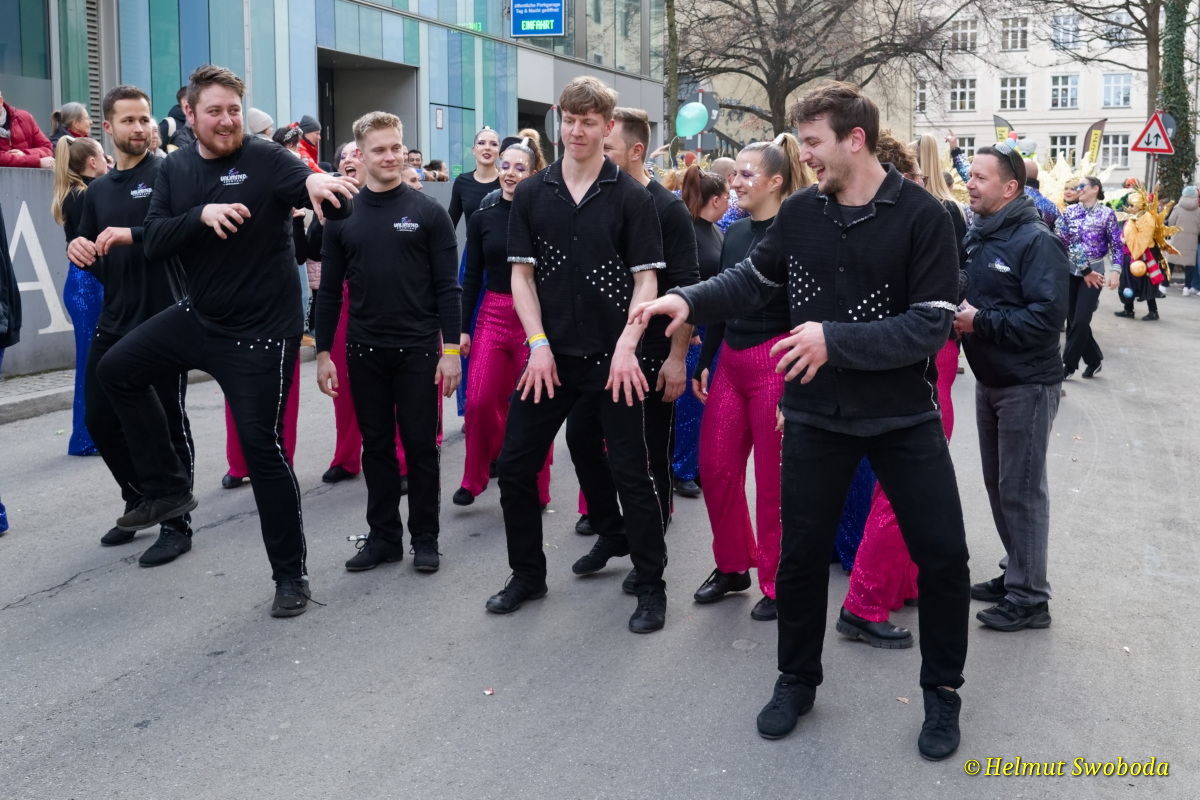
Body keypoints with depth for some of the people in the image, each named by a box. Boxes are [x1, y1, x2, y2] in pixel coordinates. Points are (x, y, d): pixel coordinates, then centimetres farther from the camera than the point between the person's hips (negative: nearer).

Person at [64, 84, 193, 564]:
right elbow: (93, 261, 21)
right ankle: (139, 504, 31)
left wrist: (133, 234, -27)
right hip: (114, 322, 7)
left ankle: (176, 525, 12)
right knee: (101, 419, 11)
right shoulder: (97, 191, 15)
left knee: (167, 426, 0)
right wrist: (81, 251, -2)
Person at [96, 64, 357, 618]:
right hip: (197, 317, 7)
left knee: (262, 445, -5)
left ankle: (290, 574, 9)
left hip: (261, 329, -6)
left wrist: (317, 182, -49)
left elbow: (339, 208, -25)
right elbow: (153, 243, -5)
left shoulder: (266, 160, -13)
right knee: (115, 371, 12)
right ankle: (167, 489, 23)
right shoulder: (176, 169, 4)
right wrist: (202, 214, -23)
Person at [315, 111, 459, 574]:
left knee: (420, 446, 4)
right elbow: (329, 290, 7)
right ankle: (383, 536, 21)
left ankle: (425, 538, 17)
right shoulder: (342, 216, 4)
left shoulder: (428, 213, -2)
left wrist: (451, 348, -10)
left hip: (418, 350, -2)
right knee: (376, 446, 10)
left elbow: (446, 287, -4)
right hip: (364, 352, 2)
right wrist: (323, 352, 2)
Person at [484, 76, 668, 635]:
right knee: (514, 465, 6)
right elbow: (521, 274, 4)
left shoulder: (630, 197, -3)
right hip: (549, 356, 3)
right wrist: (538, 344, -6)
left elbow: (646, 279, -4)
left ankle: (651, 587, 15)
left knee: (631, 472, 1)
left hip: (611, 358, -3)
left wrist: (626, 347, -15)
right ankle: (527, 573, 25)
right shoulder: (531, 194, 5)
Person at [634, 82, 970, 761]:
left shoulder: (922, 216, -13)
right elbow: (754, 279, 11)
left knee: (943, 556, 3)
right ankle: (798, 679, 32)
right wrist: (689, 302, -5)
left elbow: (930, 325, -19)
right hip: (817, 415, 3)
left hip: (903, 416, -3)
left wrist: (835, 340, -28)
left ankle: (942, 690, 25)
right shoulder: (800, 212, -2)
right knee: (802, 553, 11)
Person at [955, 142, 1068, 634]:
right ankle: (1016, 573, 30)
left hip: (1027, 385, -8)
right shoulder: (976, 237, 10)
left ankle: (1029, 598, 5)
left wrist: (981, 322, -24)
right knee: (998, 483, 16)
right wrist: (958, 313, -3)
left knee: (1021, 489, -4)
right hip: (989, 380, 8)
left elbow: (1047, 316, -24)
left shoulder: (1037, 242, -16)